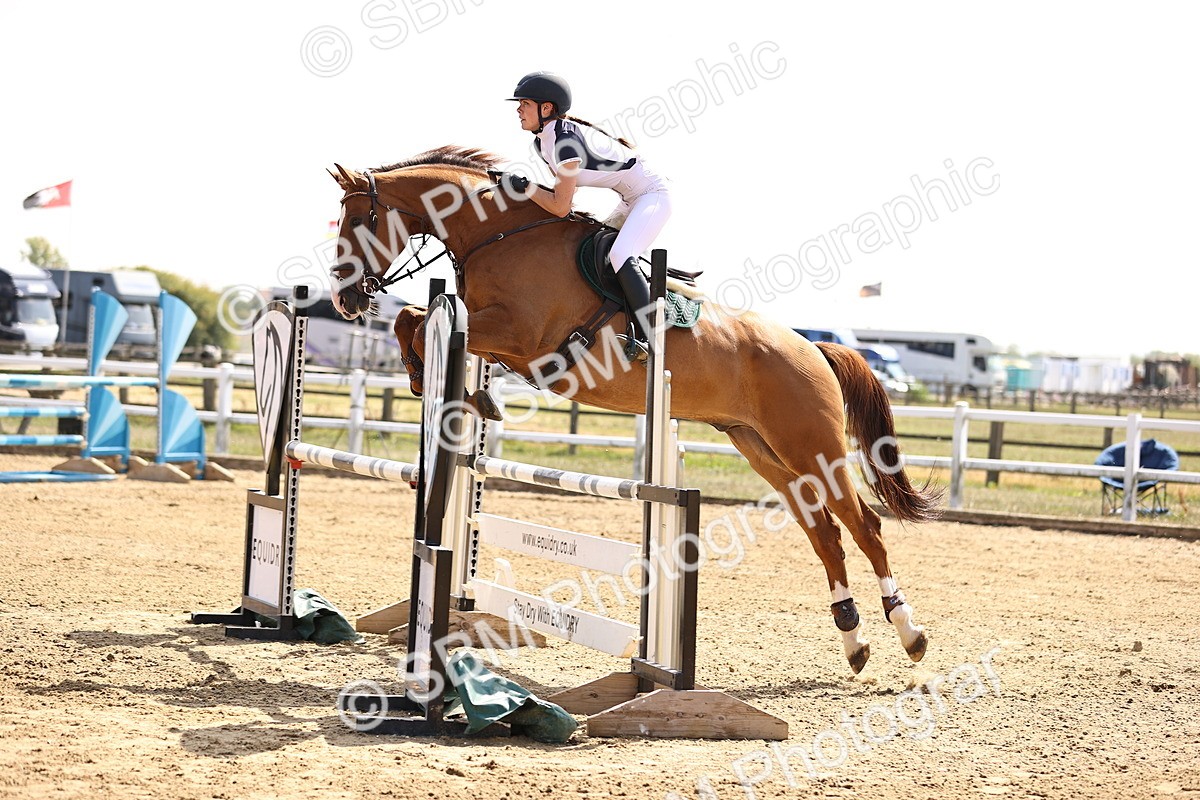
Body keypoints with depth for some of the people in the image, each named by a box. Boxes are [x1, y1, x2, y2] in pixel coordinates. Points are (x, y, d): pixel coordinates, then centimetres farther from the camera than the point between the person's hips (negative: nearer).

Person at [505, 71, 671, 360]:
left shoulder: (566, 140, -26)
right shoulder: (542, 142, 3)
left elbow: (561, 207, -25)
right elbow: (563, 189, 12)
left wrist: (524, 187, -16)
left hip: (652, 194, -11)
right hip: (630, 201, 11)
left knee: (619, 257, -28)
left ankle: (647, 338, -26)